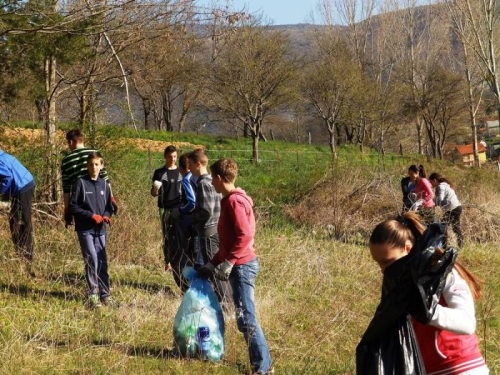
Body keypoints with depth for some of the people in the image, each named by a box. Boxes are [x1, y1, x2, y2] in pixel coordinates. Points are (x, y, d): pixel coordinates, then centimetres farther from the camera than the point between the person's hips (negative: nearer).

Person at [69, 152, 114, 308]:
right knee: (92, 259, -12)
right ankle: (93, 295, -7)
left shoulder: (105, 185, 11)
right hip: (85, 229, -4)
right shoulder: (81, 183, -3)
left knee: (102, 261, 5)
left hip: (100, 229, 4)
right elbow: (73, 206, -5)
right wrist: (92, 216, -12)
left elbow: (109, 206, 18)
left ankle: (105, 293, 11)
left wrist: (106, 216, -4)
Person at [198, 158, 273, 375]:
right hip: (239, 266, 10)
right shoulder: (229, 200, 16)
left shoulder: (234, 201, -14)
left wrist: (229, 262, -19)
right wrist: (212, 263, 20)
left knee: (246, 319, -8)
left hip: (242, 266, -10)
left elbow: (245, 235, -23)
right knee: (245, 318, 12)